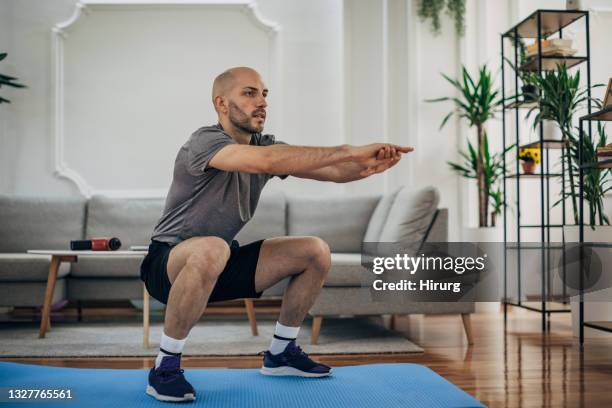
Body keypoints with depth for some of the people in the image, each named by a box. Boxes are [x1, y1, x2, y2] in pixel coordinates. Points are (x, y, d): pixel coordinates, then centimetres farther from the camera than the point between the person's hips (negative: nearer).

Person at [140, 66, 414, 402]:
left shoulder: (265, 145, 1)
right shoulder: (206, 141, -22)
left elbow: (330, 170, -10)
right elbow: (264, 161, -43)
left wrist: (368, 165, -32)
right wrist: (349, 151, -44)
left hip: (222, 264, 7)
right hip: (170, 265, -7)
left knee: (316, 253, -2)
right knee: (211, 250, -42)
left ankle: (280, 353, 13)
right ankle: (165, 368, -22)